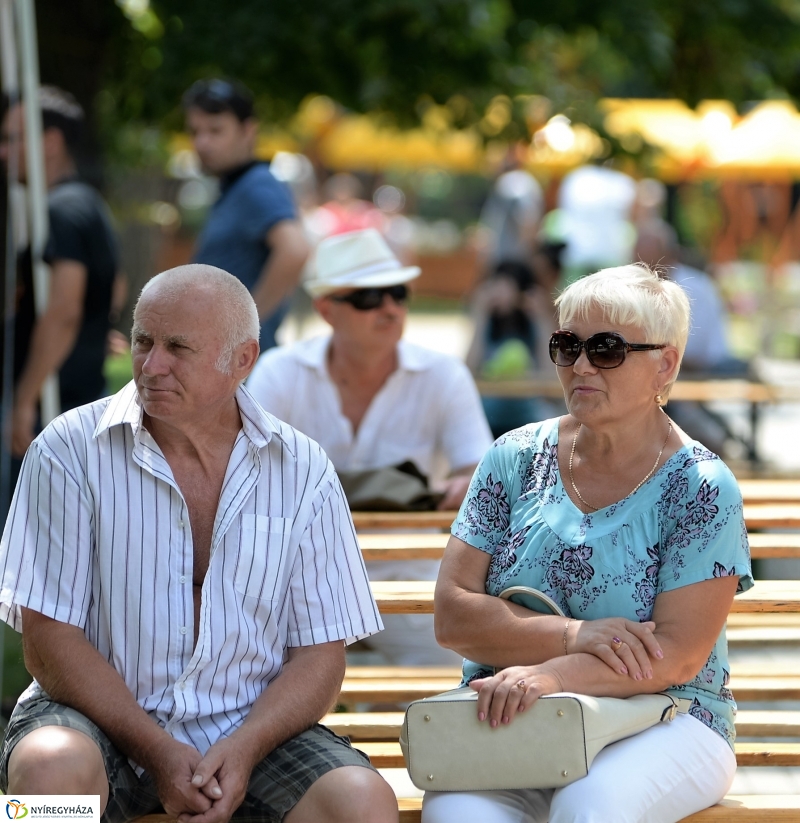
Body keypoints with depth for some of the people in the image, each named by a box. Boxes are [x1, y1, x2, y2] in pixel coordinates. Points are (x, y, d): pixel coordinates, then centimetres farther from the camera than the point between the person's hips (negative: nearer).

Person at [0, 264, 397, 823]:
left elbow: (321, 653, 1)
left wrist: (242, 750, -17)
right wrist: (159, 753, -17)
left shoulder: (303, 471, 2)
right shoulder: (70, 451, -4)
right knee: (53, 770, -35)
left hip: (252, 722, 1)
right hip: (103, 720, -1)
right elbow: (51, 641, -7)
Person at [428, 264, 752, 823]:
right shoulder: (515, 458, 7)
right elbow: (453, 616, 1)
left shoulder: (701, 489, -2)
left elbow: (678, 657, -11)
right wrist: (573, 636, -15)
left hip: (661, 721, -2)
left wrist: (553, 675, -26)